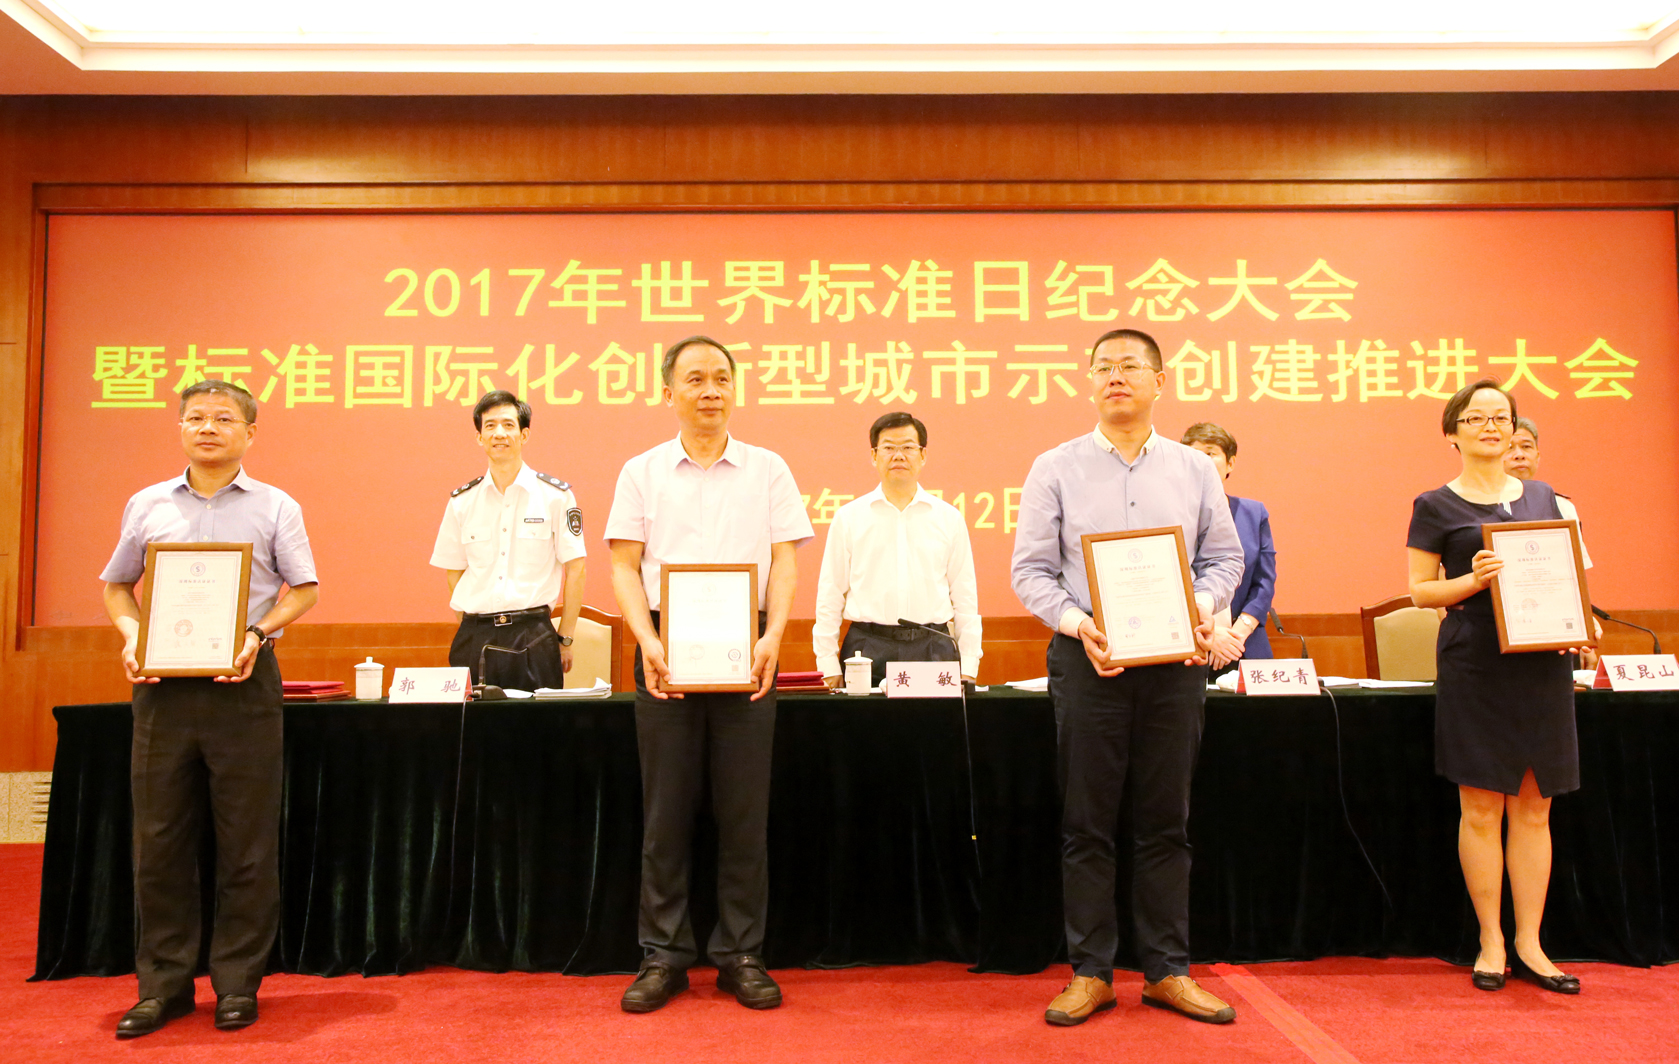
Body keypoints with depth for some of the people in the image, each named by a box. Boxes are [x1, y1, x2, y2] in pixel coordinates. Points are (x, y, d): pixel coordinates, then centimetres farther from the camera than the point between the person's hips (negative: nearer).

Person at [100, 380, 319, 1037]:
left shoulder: (275, 507, 5)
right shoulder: (147, 506, 11)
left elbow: (303, 589, 3)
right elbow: (116, 585, 17)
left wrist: (259, 633, -14)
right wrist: (131, 636, -1)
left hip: (243, 683, -2)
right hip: (162, 682, 2)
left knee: (247, 842, 2)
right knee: (159, 839, 7)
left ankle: (237, 982, 14)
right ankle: (162, 984, 19)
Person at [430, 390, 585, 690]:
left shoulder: (555, 495, 0)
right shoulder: (462, 500, 9)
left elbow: (574, 570, 2)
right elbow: (453, 572, 15)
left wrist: (565, 639, 1)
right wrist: (476, 629, 8)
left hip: (534, 638, -2)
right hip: (474, 639, 2)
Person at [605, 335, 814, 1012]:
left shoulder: (767, 469, 8)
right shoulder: (642, 471, 8)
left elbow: (785, 562, 4)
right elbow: (624, 567, 4)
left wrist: (771, 638, -11)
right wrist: (648, 640, -11)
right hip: (665, 647, 0)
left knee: (744, 809, 4)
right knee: (666, 809, 5)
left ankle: (740, 954, 16)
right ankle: (664, 955, 17)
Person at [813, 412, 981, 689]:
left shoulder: (949, 518, 9)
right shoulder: (849, 518, 7)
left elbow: (965, 598, 11)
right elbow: (829, 597, 8)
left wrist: (968, 668, 6)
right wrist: (829, 666, 3)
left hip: (934, 648, 1)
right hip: (868, 648, 0)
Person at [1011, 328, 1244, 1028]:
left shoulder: (1194, 469, 11)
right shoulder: (1056, 469, 4)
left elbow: (1223, 557, 12)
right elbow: (1031, 569, 0)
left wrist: (1203, 608, -8)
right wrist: (1077, 623, -15)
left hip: (1175, 658, 2)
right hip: (1087, 656, -2)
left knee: (1166, 824, 8)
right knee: (1087, 825, 3)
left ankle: (1167, 971, 20)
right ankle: (1090, 973, 15)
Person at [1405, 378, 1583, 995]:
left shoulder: (1543, 498, 14)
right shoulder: (1435, 506, 2)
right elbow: (1419, 591, 1)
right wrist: (1473, 580, -17)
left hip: (1541, 661, 4)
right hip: (1474, 665, -4)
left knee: (1534, 807, 7)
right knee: (1481, 808, 0)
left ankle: (1530, 943, 16)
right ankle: (1490, 941, 12)